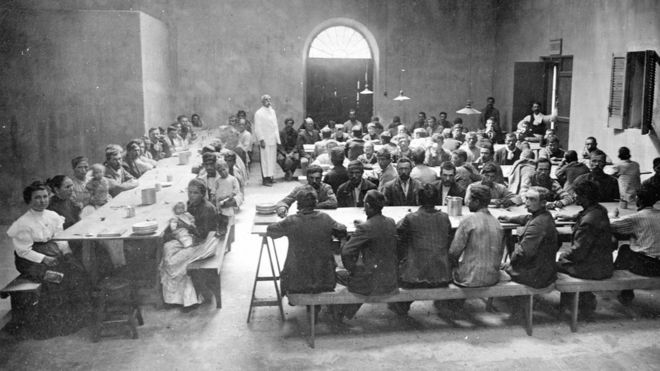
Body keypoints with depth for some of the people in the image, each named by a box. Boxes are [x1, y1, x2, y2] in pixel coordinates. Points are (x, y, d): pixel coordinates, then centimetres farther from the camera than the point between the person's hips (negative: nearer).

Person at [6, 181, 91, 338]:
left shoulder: (53, 216, 4)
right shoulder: (23, 223, -14)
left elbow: (60, 238, 9)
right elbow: (24, 251, -13)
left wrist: (66, 252, -8)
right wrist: (43, 259, -21)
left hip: (52, 251, 6)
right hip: (30, 260, -6)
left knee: (77, 269, -17)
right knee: (58, 277, -27)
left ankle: (77, 313, -2)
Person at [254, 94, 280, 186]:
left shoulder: (272, 111, 14)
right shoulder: (259, 113, -6)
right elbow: (257, 128, -10)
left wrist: (277, 139, 13)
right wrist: (261, 140, -17)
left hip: (273, 140, 7)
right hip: (265, 140, -7)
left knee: (272, 159, 8)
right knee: (265, 159, -6)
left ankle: (270, 176, 16)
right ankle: (265, 179, -4)